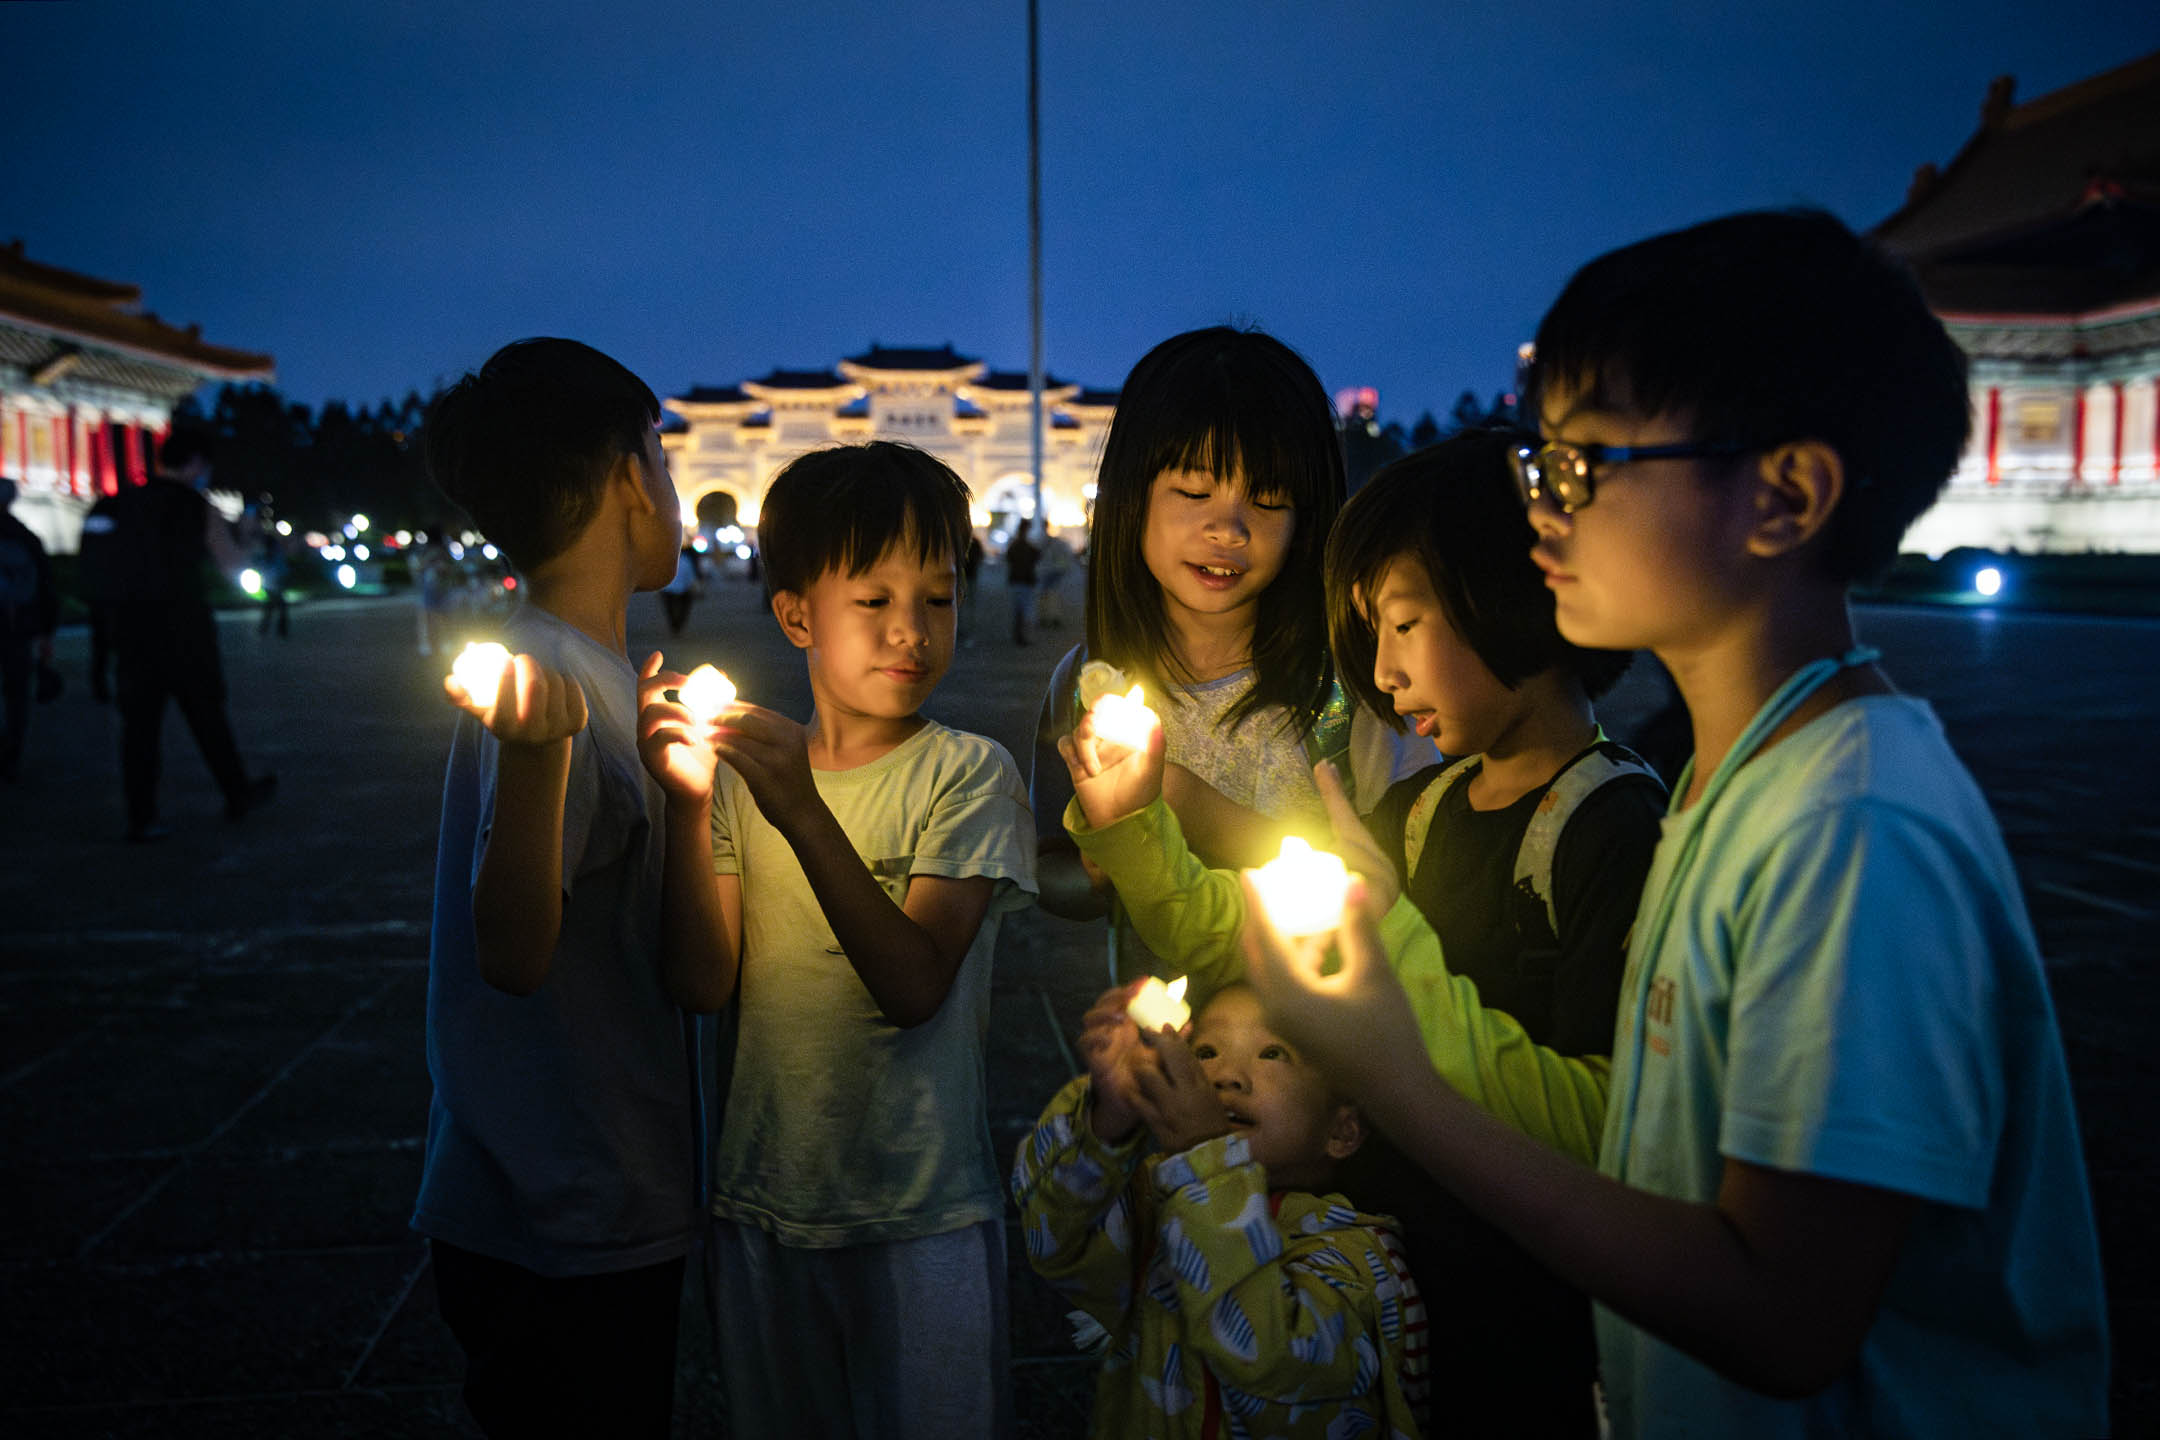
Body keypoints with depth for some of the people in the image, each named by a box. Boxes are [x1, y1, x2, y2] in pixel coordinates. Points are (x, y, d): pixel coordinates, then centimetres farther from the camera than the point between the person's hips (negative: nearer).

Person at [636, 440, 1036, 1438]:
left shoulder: (968, 773, -10)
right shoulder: (746, 769, 1)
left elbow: (915, 986, -21)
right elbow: (708, 981, -8)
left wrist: (803, 814, -30)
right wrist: (688, 801, -19)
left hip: (920, 1214, -3)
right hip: (759, 1203, 3)